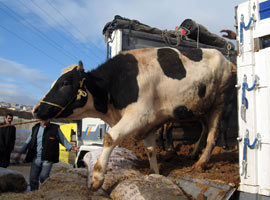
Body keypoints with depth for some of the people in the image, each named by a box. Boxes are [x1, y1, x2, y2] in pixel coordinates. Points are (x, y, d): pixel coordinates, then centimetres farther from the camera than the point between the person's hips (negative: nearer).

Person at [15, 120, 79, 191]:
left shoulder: (55, 128, 3)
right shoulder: (35, 128, 13)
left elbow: (63, 140, 9)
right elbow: (28, 142, 20)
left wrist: (72, 147, -3)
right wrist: (20, 153, 17)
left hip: (47, 159, -4)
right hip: (35, 159, 4)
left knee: (43, 177, -17)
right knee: (33, 178, 4)